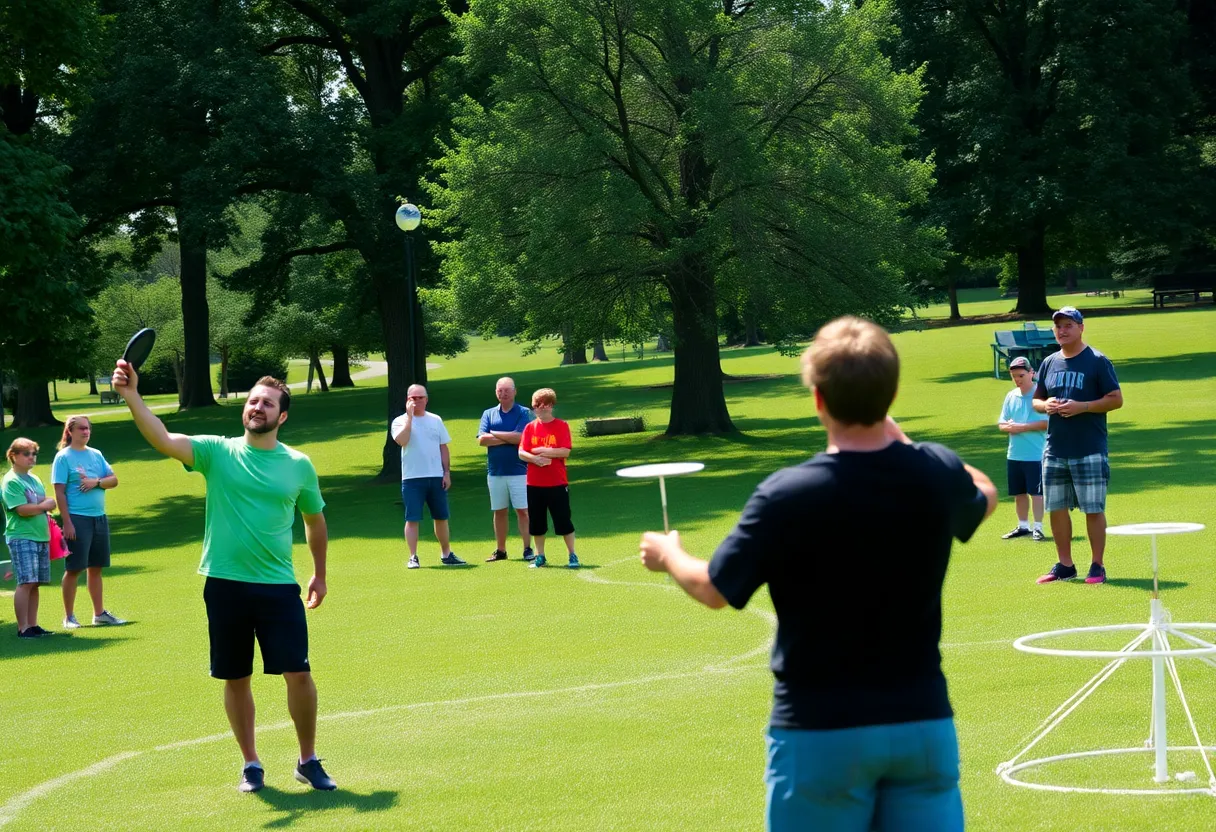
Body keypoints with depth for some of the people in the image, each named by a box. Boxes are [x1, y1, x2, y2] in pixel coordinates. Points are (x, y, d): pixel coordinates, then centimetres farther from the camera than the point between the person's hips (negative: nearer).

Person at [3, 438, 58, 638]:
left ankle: (32, 625, 13)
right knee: (26, 582, -12)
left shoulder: (35, 479, 18)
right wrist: (43, 506, -5)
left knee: (35, 584, 8)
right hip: (22, 538, -8)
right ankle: (23, 628, -10)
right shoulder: (11, 481, -8)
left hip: (41, 537, 8)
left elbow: (46, 504, 24)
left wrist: (49, 504, 0)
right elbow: (22, 510, -18)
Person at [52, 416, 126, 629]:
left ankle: (99, 614, 18)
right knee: (74, 569, -2)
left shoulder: (96, 454, 12)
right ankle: (69, 617, 5)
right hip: (77, 519, -6)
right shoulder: (64, 457, -5)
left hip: (99, 518, 6)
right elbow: (59, 492, -10)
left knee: (96, 567, 11)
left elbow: (114, 480, 8)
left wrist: (96, 482, -13)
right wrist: (67, 522, -17)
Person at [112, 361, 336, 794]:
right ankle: (251, 764, 22)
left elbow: (315, 520, 18)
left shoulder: (299, 465, 3)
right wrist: (132, 397, -31)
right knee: (236, 678, 7)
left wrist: (320, 574, 22)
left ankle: (308, 761, 13)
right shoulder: (217, 451, -1)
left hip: (279, 587, 0)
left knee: (299, 673, -5)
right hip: (225, 584, 0)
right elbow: (164, 440, -17)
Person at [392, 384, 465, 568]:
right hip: (412, 477, -4)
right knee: (412, 519, -5)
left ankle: (446, 554, 20)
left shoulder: (435, 420, 10)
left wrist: (447, 472, 5)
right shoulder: (401, 421, -1)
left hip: (436, 477, 4)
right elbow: (401, 440, -21)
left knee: (441, 517, 9)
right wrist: (409, 416, -18)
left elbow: (443, 448, 12)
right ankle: (413, 557, -1)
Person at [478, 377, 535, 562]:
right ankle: (500, 550, 15)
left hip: (518, 470, -4)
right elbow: (481, 440, -3)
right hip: (495, 471, 4)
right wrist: (509, 439, -9)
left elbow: (520, 437, -14)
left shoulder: (524, 413, 0)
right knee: (499, 511, 9)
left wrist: (494, 434, -6)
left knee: (523, 510, -5)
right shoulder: (489, 414, 10)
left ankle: (528, 549, -2)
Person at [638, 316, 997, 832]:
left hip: (822, 732, -3)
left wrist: (668, 556, 16)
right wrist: (899, 438, 27)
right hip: (923, 721, 3)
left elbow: (714, 590, -5)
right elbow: (985, 495, 21)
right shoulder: (938, 475, -6)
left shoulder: (786, 497, -18)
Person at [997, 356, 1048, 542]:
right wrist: (1008, 427, -12)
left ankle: (1038, 527, 2)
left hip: (1036, 455, -6)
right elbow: (1001, 423, 11)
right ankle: (1023, 526, 24)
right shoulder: (1011, 396, 10)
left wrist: (1022, 427, -18)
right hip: (1014, 454, 6)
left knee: (1036, 492, -4)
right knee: (1019, 492, 13)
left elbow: (1047, 422, -15)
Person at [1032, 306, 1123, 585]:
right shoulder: (1048, 363, 13)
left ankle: (1097, 566, 4)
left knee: (1094, 509, -3)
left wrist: (1081, 407, -18)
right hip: (1054, 451, 6)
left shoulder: (1097, 361, -5)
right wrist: (1046, 405, -4)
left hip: (1089, 452, -6)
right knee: (1056, 509, 9)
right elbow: (1036, 400, 20)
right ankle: (1065, 566, 18)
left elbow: (1116, 399, -7)